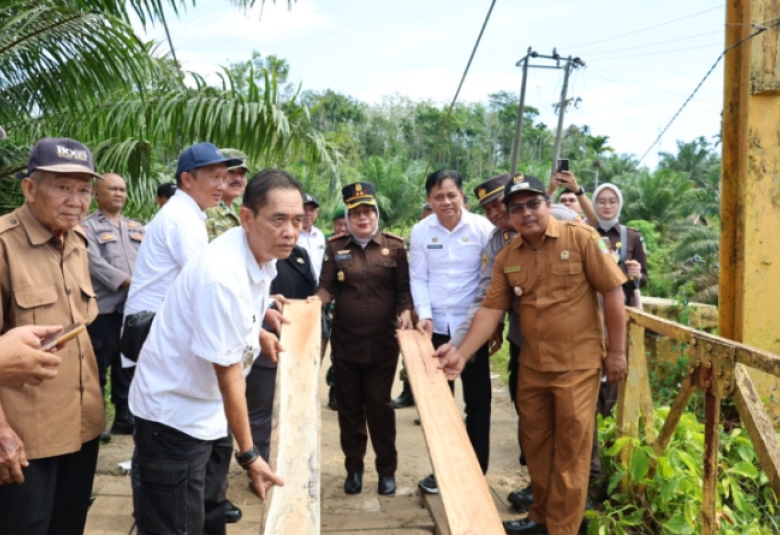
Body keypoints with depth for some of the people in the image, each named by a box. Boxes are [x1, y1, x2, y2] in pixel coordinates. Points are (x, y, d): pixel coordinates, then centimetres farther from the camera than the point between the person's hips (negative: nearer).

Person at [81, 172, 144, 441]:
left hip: (134, 309, 6)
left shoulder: (137, 227, 18)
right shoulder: (87, 227, -1)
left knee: (128, 367, 13)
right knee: (98, 369, 2)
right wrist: (131, 282, -20)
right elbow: (96, 265, -14)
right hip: (103, 309, -5)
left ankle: (124, 418, 23)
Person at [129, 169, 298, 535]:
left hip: (210, 410, 8)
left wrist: (257, 333, 7)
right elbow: (228, 376, -24)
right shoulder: (223, 275, -30)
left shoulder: (263, 254, -3)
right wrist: (249, 454, -17)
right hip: (174, 414, -8)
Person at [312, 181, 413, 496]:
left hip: (383, 343, -1)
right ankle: (354, 468, 26)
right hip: (345, 342, 2)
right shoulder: (335, 247, 4)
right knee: (349, 406, 11)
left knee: (380, 406, 4)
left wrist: (405, 312, -15)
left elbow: (403, 288, 2)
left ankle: (387, 470, 20)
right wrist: (313, 302, -22)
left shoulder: (394, 246, 2)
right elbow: (327, 287, -2)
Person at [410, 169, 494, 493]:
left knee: (477, 399, 6)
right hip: (435, 327, 2)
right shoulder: (421, 231, 1)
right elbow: (418, 278, 2)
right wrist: (425, 315, -12)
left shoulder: (482, 228, -5)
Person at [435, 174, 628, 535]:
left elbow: (612, 292, -9)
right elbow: (491, 309, 0)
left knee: (570, 448, 5)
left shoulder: (581, 238, -10)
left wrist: (617, 352, -9)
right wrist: (463, 353, -10)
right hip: (531, 365, 5)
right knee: (535, 443, 15)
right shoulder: (507, 257, 2)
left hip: (578, 364, -4)